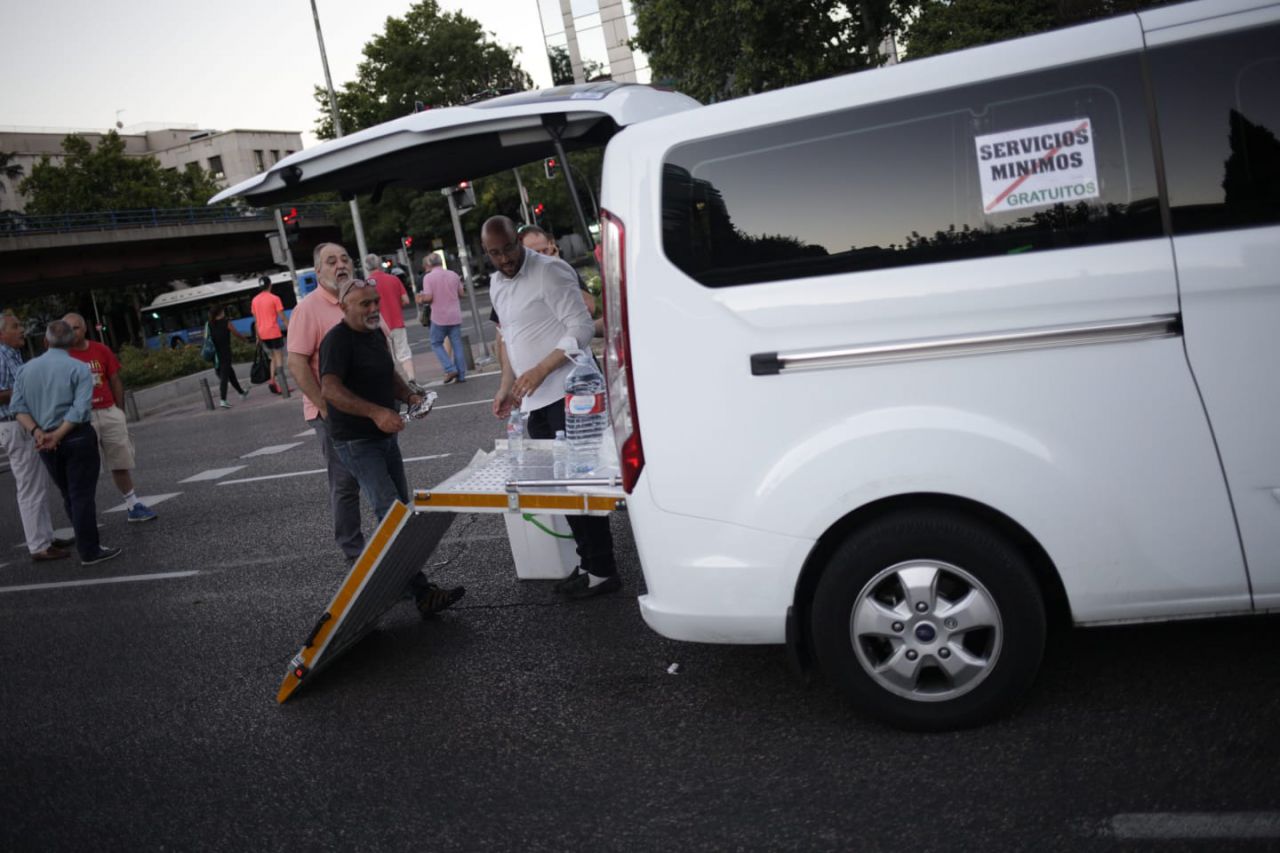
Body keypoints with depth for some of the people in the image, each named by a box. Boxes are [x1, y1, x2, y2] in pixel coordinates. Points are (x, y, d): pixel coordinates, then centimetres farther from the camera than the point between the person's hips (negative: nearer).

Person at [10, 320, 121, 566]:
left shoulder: (27, 369, 5)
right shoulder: (79, 368, -9)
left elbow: (17, 406, -2)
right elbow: (81, 409, -19)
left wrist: (37, 432, -10)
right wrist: (57, 435, -17)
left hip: (45, 442, 5)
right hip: (77, 438, -5)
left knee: (69, 495, 17)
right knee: (82, 495, -1)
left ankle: (85, 541, 27)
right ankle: (89, 551, 1)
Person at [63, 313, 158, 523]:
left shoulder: (101, 350, 4)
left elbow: (115, 382, 10)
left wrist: (120, 412, 9)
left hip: (109, 412, 4)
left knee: (121, 462, 11)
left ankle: (133, 506, 21)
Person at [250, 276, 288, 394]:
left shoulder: (255, 300, 8)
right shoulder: (274, 298, -7)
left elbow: (255, 320, 12)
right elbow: (282, 317, -9)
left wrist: (258, 335, 17)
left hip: (263, 334, 5)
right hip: (274, 332, -5)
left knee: (273, 358, 17)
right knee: (279, 357, 0)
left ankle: (272, 381, 5)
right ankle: (280, 384, -7)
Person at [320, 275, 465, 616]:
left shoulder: (376, 333, 11)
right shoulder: (338, 340, -17)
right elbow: (330, 389, -29)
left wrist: (410, 395, 3)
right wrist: (377, 412, -38)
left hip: (385, 435, 10)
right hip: (356, 443, -9)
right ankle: (422, 594, -20)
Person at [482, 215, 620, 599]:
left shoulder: (549, 271, -9)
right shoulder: (496, 285, 16)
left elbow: (582, 327, -14)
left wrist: (541, 370, -19)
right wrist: (506, 387, 18)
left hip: (565, 393, -8)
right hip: (534, 400, 8)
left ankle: (602, 570, 0)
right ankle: (587, 563, 16)